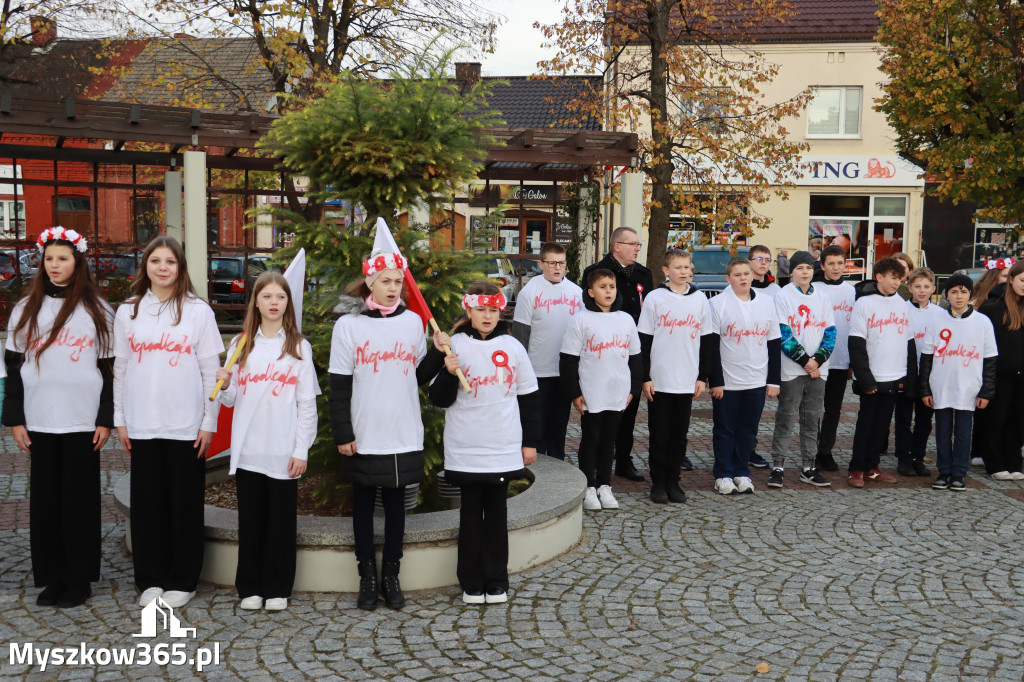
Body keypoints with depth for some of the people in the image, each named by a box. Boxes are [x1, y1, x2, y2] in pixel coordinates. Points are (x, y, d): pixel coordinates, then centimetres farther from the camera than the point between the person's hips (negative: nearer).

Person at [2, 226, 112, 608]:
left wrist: (106, 420, -4)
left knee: (80, 499, 2)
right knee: (45, 498, 5)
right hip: (40, 421, 2)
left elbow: (110, 367, 1)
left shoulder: (98, 311, 2)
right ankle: (52, 577, 16)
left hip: (83, 422, -2)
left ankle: (80, 578, 12)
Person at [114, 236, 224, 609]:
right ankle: (151, 578, 19)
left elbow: (211, 371, -1)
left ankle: (182, 581, 15)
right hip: (142, 426, 2)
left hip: (186, 425, -2)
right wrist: (120, 419, 7)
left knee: (185, 503, 3)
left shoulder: (198, 311, -1)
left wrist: (209, 422, -4)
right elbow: (120, 368, 10)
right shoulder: (127, 312, 7)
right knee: (147, 502, 7)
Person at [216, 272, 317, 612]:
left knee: (281, 520, 4)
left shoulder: (299, 347, 2)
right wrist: (224, 385, -10)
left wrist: (301, 450, -6)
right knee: (250, 519, 8)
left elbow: (307, 403, -1)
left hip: (283, 452, -2)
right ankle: (250, 587, 19)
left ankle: (277, 589, 15)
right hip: (247, 450, 2)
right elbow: (231, 400, 12)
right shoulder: (241, 345, 9)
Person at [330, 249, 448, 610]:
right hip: (363, 436, -2)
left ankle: (391, 576, 21)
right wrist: (342, 434, -7)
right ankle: (368, 576, 20)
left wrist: (439, 352, -4)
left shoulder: (413, 322, 4)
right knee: (363, 502, 8)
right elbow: (339, 385, -4)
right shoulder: (348, 324, -4)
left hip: (404, 436, 2)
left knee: (395, 501, 10)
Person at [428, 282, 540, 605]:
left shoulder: (513, 346, 4)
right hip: (466, 448, -2)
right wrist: (448, 373, -22)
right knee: (471, 511, 6)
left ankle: (497, 581, 19)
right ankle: (471, 582, 17)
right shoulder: (456, 345, -3)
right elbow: (440, 399, -2)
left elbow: (528, 396, 11)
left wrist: (531, 441, 10)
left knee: (497, 511, 10)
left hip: (504, 447, 2)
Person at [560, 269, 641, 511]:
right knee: (590, 440, 4)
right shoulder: (581, 320, -4)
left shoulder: (626, 320, 8)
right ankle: (589, 488, 14)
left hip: (618, 396, 4)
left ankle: (604, 486, 22)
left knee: (607, 440, 12)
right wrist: (575, 393, -9)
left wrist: (633, 389, 10)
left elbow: (634, 357, 15)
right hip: (591, 397, -3)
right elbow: (568, 361, -5)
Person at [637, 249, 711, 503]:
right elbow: (644, 341, -2)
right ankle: (658, 483, 13)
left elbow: (706, 340, 10)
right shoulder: (655, 298, -2)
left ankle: (673, 481, 18)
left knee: (679, 434, 8)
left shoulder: (700, 299, 6)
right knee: (659, 434, 3)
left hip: (687, 381, 2)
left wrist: (703, 376, 5)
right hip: (659, 380, -2)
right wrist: (645, 377, -7)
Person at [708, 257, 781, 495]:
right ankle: (723, 475, 16)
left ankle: (742, 473, 22)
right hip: (726, 381, -3)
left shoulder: (767, 302, 6)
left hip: (757, 380, 3)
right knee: (724, 430, 5)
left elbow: (774, 343, 10)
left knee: (748, 430, 10)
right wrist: (715, 381, -10)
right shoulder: (718, 303, -5)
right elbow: (711, 346, -6)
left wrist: (774, 380, 6)